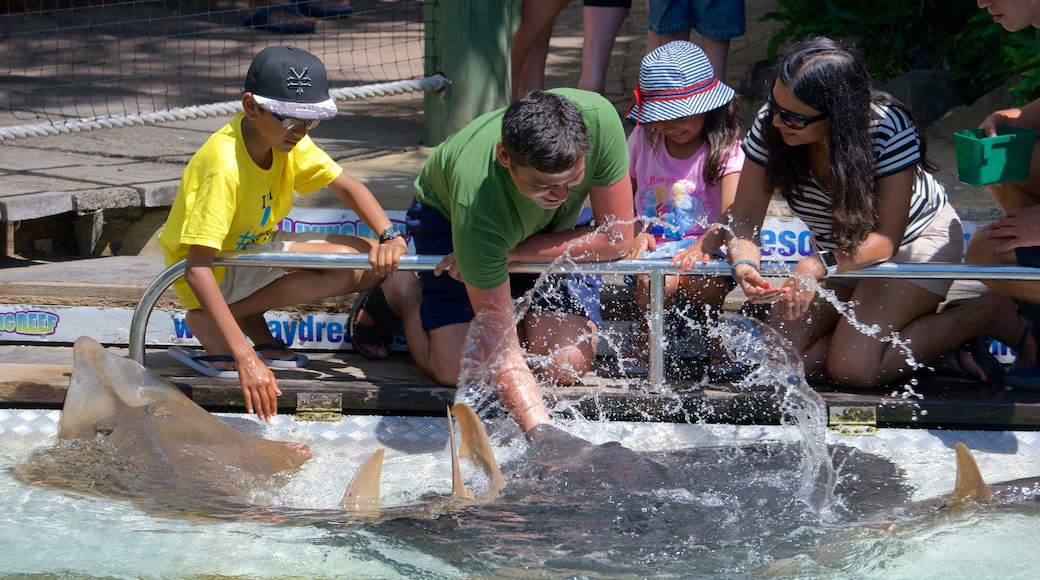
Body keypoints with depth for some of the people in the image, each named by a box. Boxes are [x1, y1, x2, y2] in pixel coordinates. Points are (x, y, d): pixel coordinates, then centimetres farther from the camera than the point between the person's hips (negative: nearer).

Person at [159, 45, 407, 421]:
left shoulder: (286, 139, -8)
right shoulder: (225, 167, -32)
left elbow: (346, 186, -1)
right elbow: (197, 269, -37)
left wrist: (390, 237, -23)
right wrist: (245, 359, -44)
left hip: (255, 249, 8)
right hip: (216, 274, -8)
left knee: (376, 263, -7)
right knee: (344, 265, -24)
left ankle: (251, 322, 0)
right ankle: (210, 321, -12)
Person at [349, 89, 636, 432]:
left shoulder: (598, 118, -40)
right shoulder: (477, 205, -44)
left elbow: (618, 238, -29)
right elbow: (498, 346, -39)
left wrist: (510, 253, -33)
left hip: (553, 229, 3)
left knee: (565, 366, -13)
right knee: (458, 370, -18)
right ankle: (402, 290, 11)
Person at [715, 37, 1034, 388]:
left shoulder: (889, 129, -32)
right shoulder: (770, 126, -22)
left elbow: (888, 237, -30)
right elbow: (744, 215, -18)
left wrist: (820, 266, -47)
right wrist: (744, 263, -41)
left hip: (915, 238, -5)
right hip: (840, 253, 5)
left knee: (852, 367, -24)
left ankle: (989, 314, -4)